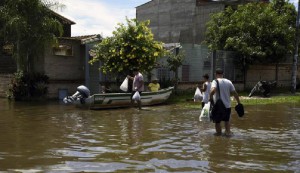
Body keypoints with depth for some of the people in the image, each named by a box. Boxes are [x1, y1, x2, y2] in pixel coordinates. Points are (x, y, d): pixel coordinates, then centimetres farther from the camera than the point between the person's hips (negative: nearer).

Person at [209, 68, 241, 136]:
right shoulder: (228, 82, 5)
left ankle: (218, 133, 17)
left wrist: (211, 98, -15)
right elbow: (235, 93, 4)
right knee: (227, 120, 25)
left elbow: (213, 90, -29)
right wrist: (239, 103, 11)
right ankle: (228, 132, 26)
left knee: (217, 121, 10)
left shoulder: (215, 81, -9)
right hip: (227, 106, 4)